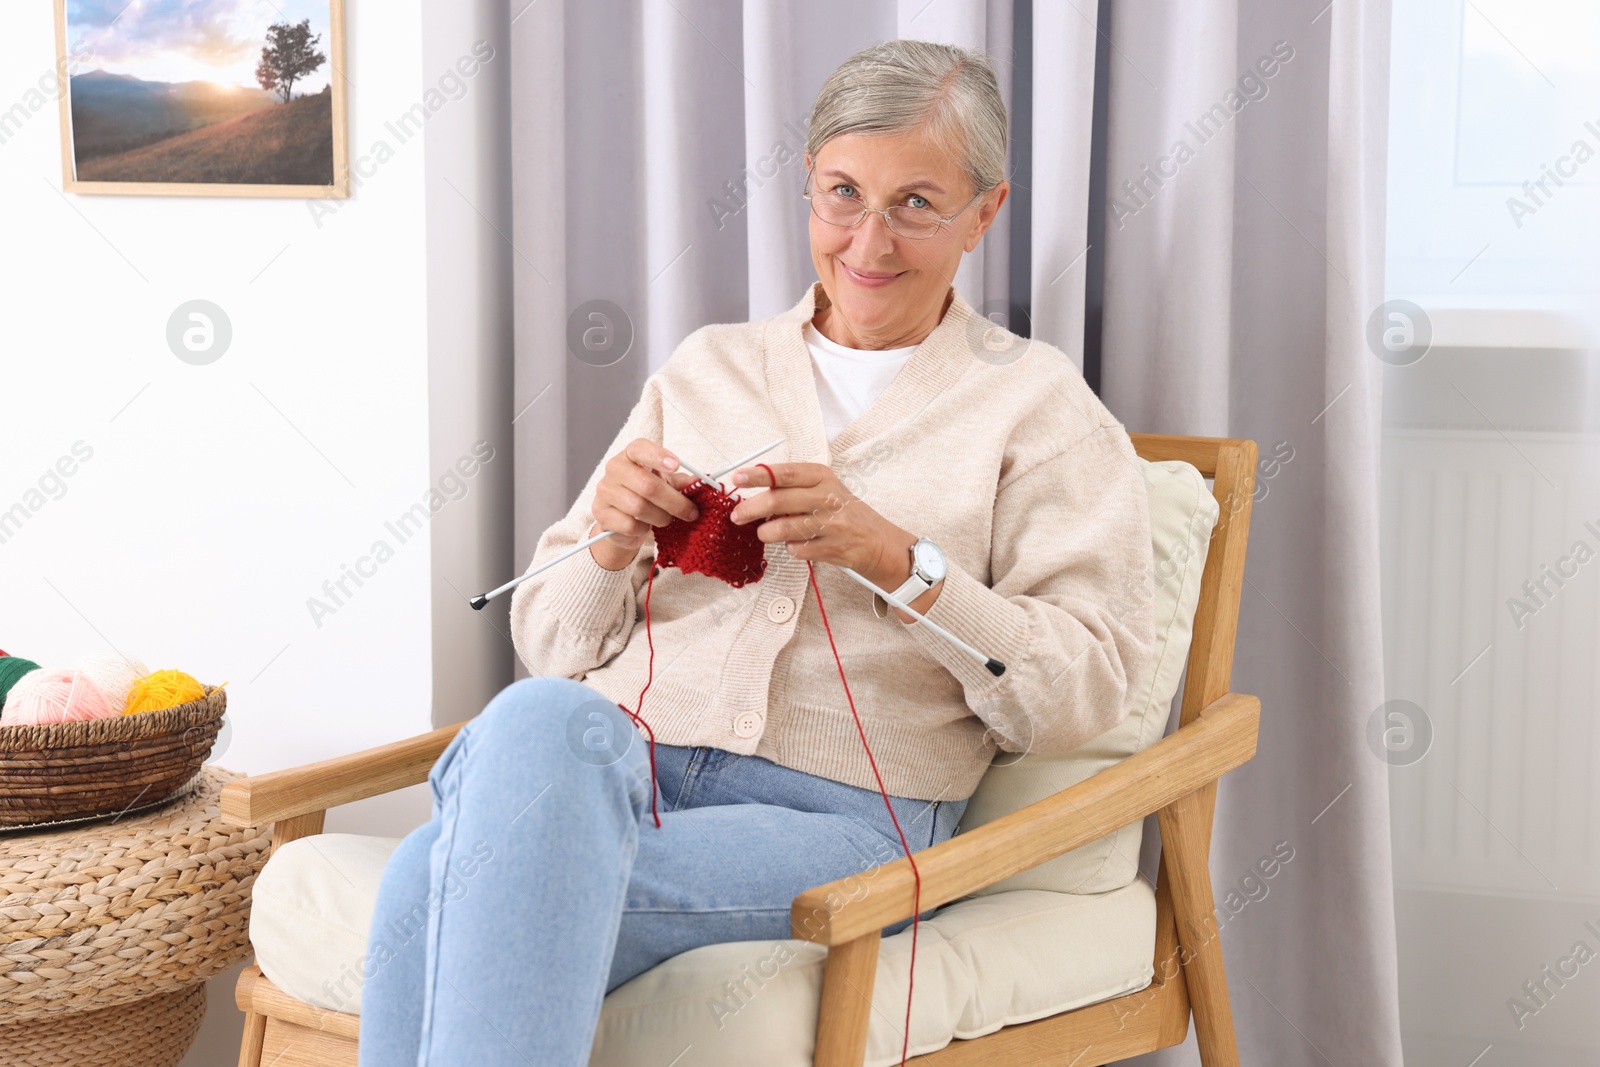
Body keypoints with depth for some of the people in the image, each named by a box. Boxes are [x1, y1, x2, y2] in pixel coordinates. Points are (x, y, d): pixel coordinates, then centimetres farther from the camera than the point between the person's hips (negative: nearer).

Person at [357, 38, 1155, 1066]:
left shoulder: (1037, 407, 13)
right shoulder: (709, 368, 22)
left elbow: (1082, 691, 0)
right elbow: (552, 648, 20)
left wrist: (897, 558, -13)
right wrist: (610, 547, -2)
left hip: (837, 814, -3)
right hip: (612, 765, 4)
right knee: (539, 718, -37)